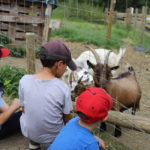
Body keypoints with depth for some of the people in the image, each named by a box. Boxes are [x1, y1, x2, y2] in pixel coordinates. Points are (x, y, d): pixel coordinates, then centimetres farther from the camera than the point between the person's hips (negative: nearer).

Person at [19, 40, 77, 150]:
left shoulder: (24, 80, -17)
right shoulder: (63, 88, -23)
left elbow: (24, 109, -5)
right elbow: (67, 119, -10)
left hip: (28, 131, 1)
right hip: (52, 136, -1)